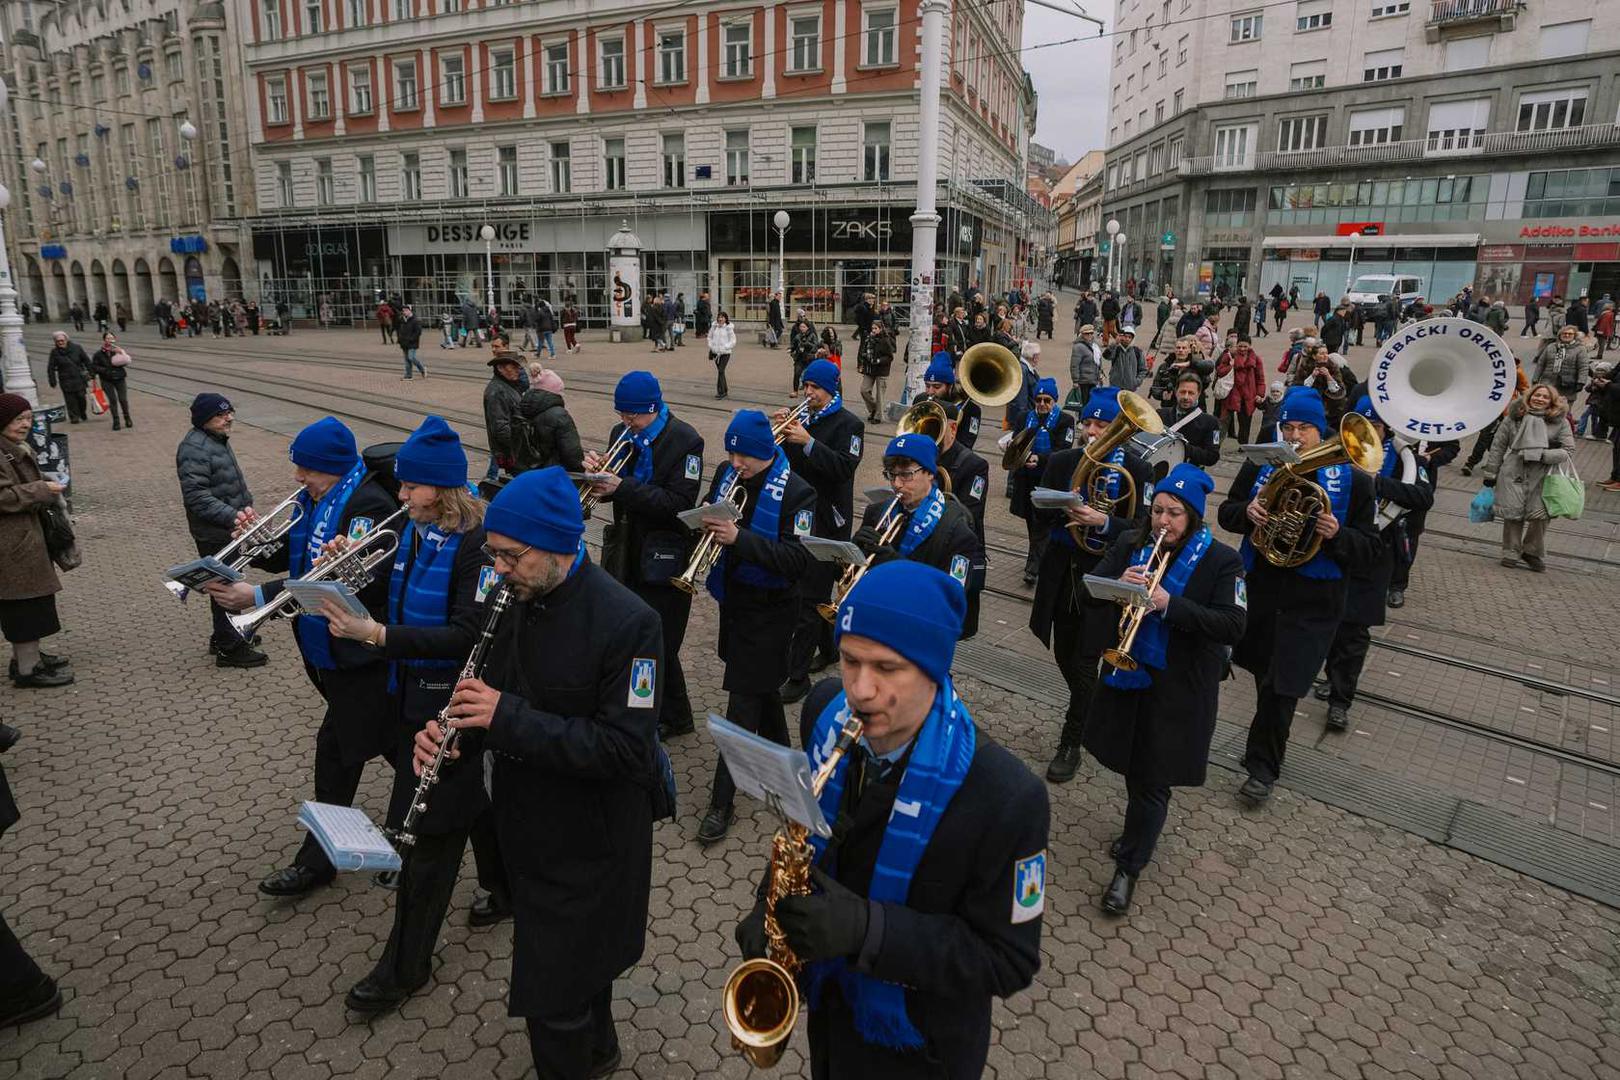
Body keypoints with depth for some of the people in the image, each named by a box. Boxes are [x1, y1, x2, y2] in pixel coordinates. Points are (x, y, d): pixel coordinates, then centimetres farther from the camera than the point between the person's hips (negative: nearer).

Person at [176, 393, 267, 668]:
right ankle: (230, 648, 10)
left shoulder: (219, 440, 11)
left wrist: (245, 505, 9)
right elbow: (196, 495, -26)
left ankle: (224, 636, 36)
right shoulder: (194, 448, -20)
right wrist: (231, 515, -30)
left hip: (228, 531, 10)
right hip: (213, 534, -10)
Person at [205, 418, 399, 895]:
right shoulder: (316, 499, 7)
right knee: (378, 733, 21)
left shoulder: (368, 505, -22)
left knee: (337, 747, 1)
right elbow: (298, 557, 11)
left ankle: (316, 860, 17)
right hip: (326, 646, 9)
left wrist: (258, 596, -31)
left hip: (355, 652, -8)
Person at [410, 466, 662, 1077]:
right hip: (527, 823, 7)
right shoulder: (516, 601, -3)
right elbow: (498, 692, 10)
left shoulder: (626, 622, -26)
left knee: (551, 992, 6)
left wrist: (509, 717, -30)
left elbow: (626, 749, -28)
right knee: (579, 956, 28)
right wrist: (451, 729, -11)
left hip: (587, 841, -7)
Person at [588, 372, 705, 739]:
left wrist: (622, 487, -25)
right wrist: (598, 471, -10)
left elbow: (678, 503, -21)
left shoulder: (684, 440, -13)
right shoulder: (622, 433, 6)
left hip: (663, 560, -6)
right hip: (626, 553, 6)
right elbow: (613, 489, 12)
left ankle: (673, 716, 21)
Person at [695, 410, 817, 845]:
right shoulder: (726, 473, 0)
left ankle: (722, 801, 5)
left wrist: (739, 538, -32)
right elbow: (705, 512, 11)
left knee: (744, 698, -4)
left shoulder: (795, 492, -18)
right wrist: (708, 522, -14)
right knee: (761, 685, 23)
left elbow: (797, 559, -24)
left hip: (769, 609, -6)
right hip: (733, 597, 7)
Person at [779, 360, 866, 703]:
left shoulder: (849, 424, -7)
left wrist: (808, 442, -27)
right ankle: (828, 649, 37)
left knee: (809, 597, -8)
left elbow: (845, 467, -22)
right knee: (817, 590, 18)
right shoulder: (805, 420, 13)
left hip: (826, 520, -7)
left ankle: (798, 675, -4)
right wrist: (783, 431, -6)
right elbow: (785, 461, 11)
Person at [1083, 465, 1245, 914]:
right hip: (1125, 676, 4)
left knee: (1152, 779, 3)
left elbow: (1233, 627, -19)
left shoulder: (1221, 560, -10)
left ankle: (1129, 866, 20)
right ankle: (1140, 831, 46)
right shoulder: (1130, 546, 0)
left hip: (1178, 689, -4)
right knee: (1132, 765, 20)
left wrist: (1170, 604, -29)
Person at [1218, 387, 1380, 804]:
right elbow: (1226, 513, 8)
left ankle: (1263, 765, 13)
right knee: (1265, 674, 18)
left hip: (1312, 599, -3)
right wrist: (1246, 511, -15)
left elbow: (1369, 547, -3)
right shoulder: (1259, 467, 1)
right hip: (1260, 586, 3)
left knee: (1282, 684, -2)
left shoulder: (1350, 479, -5)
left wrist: (1337, 534, -24)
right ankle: (1269, 742, 43)